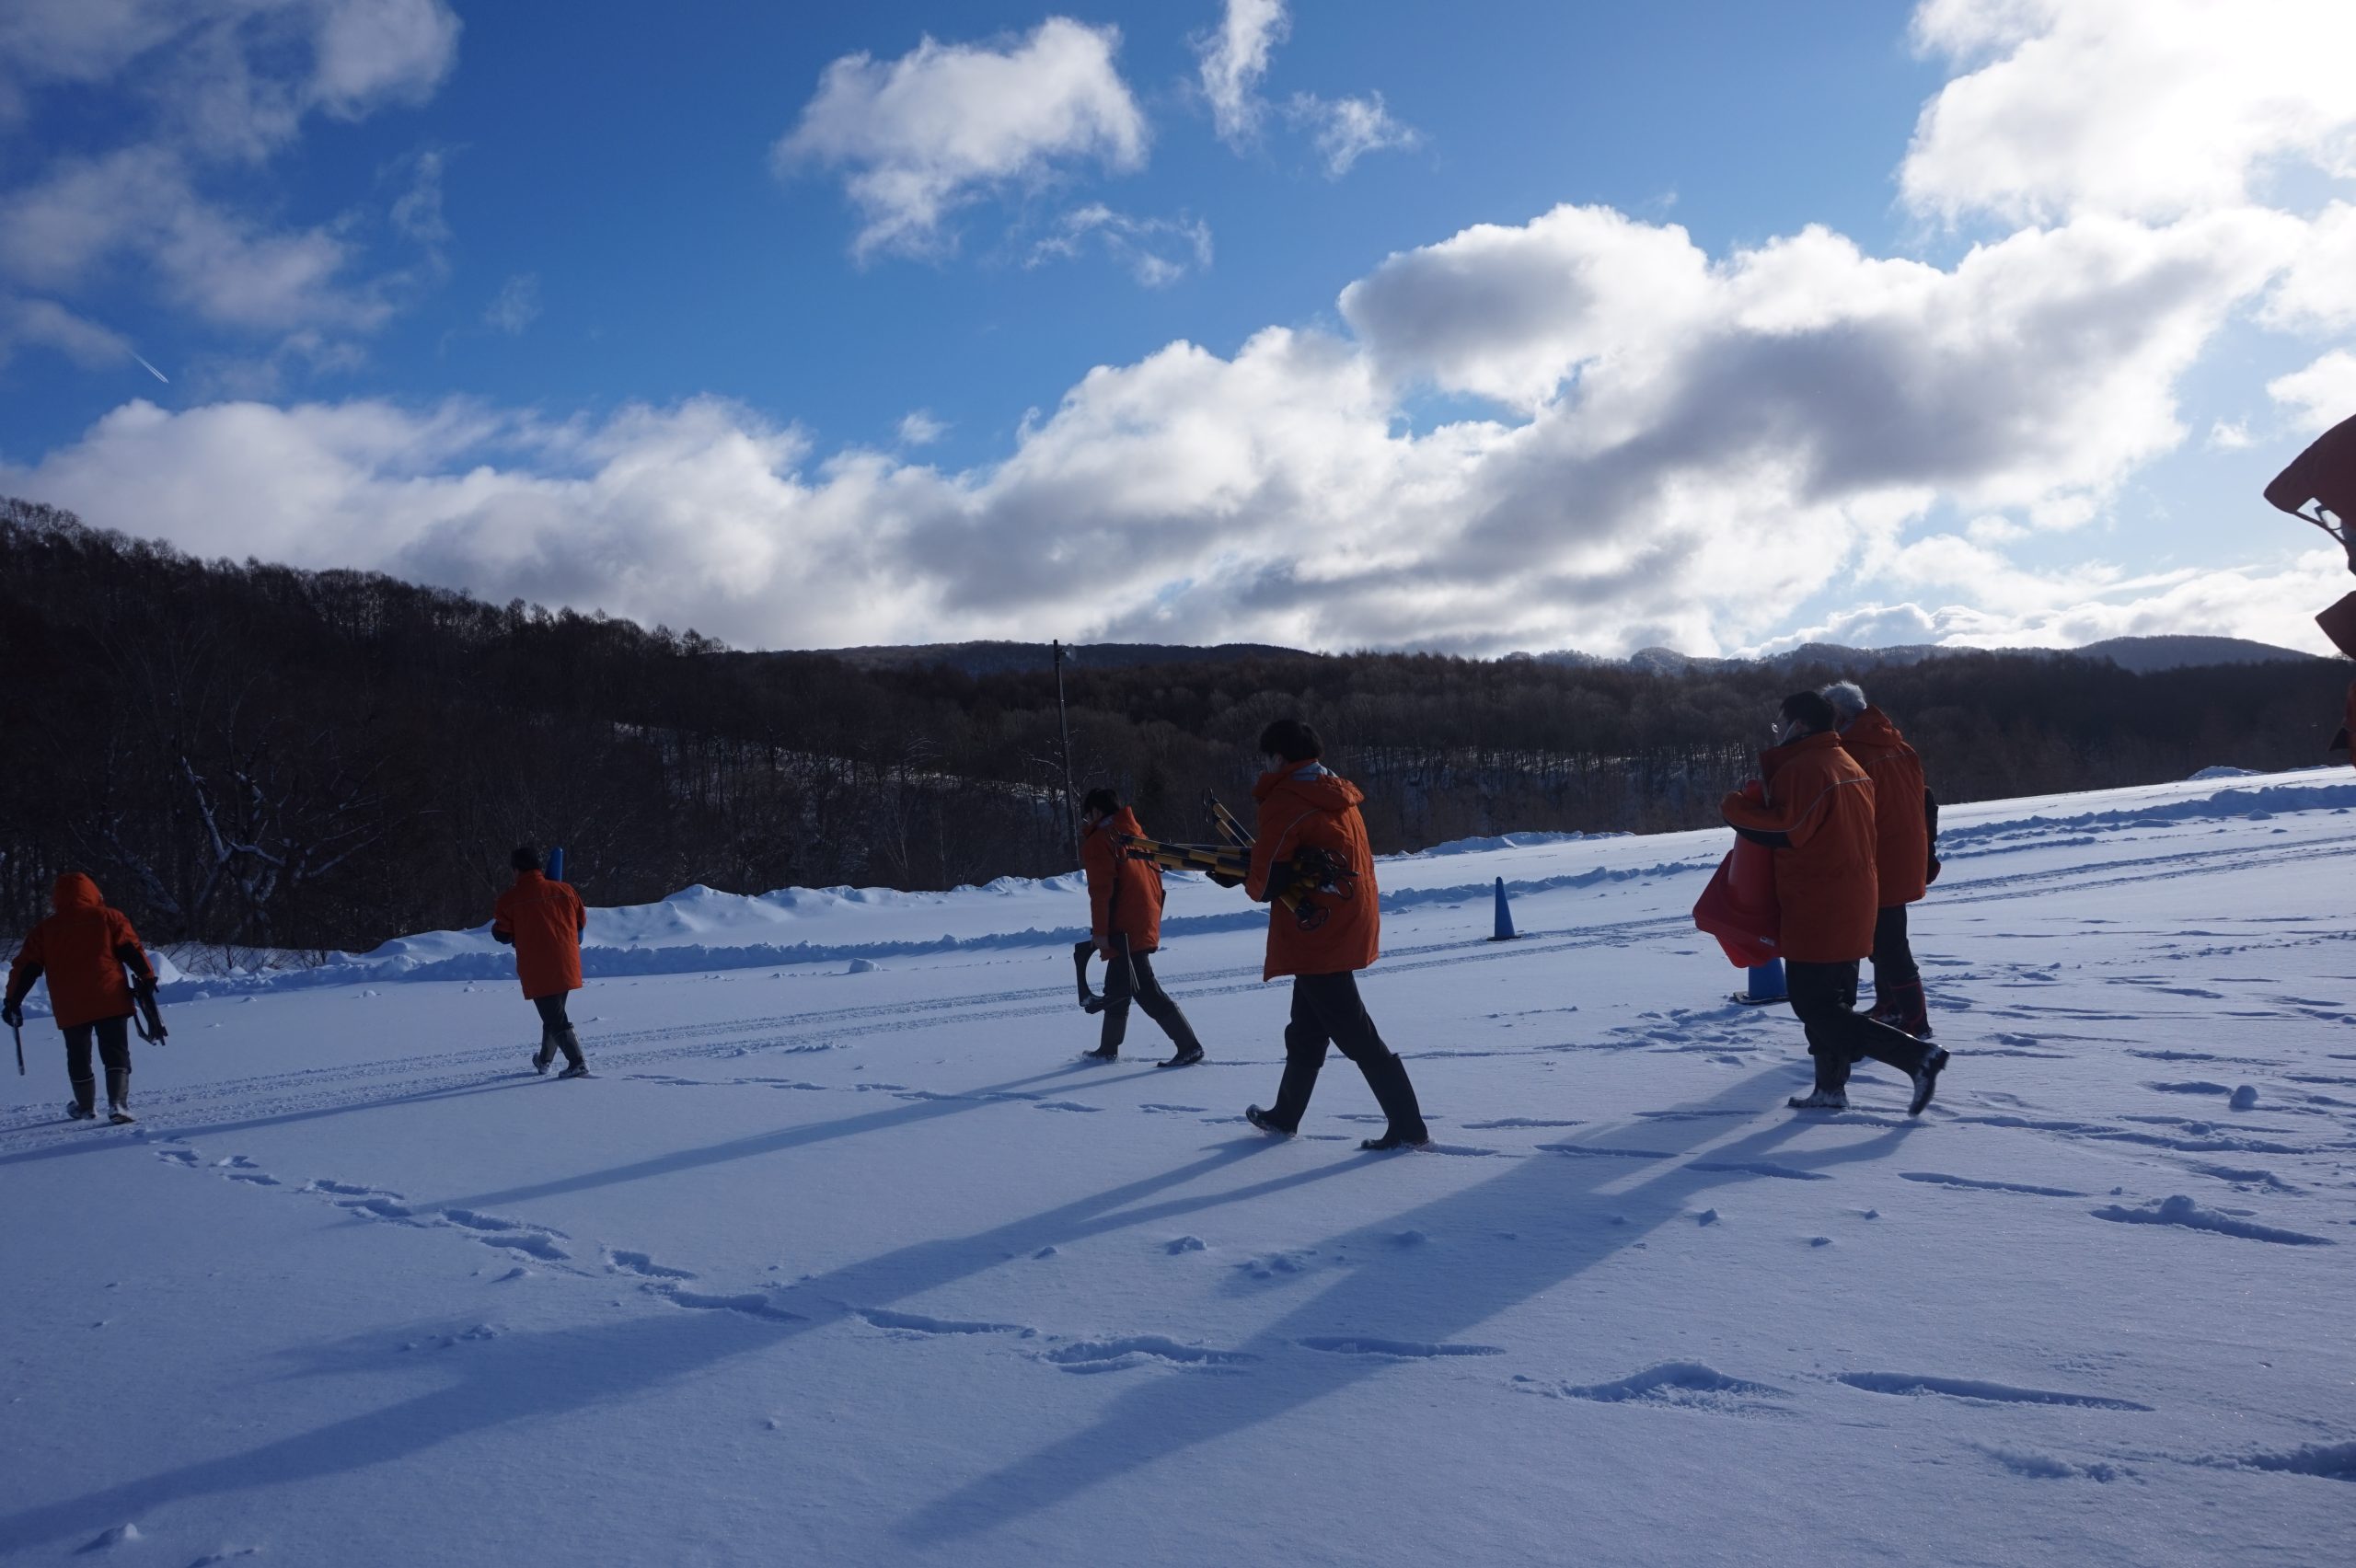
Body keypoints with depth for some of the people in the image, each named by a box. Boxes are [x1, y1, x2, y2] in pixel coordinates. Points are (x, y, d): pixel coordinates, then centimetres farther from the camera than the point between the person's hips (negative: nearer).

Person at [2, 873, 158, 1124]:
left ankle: (85, 1107, 32)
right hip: (111, 1000, -2)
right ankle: (117, 1103, -21)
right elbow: (132, 950, -5)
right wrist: (147, 978, 0)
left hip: (70, 1008, 2)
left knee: (78, 1056, 19)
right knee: (116, 1053, -3)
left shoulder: (45, 930, 10)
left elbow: (25, 967, 9)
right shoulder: (108, 917, 3)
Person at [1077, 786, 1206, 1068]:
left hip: (1123, 931, -9)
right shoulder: (1136, 833, 17)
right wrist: (1154, 919, 22)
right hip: (1147, 926, 9)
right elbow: (1155, 878, 18)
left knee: (1146, 991, -10)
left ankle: (1189, 1046, -15)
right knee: (1116, 990, 19)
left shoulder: (1099, 841, -8)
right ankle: (1108, 1049, 29)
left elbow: (1101, 890, -16)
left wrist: (1100, 931, -14)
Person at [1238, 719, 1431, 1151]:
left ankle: (1409, 1126, -3)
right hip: (1347, 930, 9)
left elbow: (1265, 881, -15)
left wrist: (1249, 882, 7)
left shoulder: (1284, 800, -14)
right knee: (1306, 1031, 20)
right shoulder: (1339, 794, 11)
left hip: (1316, 934, -9)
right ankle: (1285, 1116, 34)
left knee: (1356, 1035, -4)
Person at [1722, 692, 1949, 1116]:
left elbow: (1786, 829, -22)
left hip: (1815, 914, -10)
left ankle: (1917, 1055, -12)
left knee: (1816, 1007, -5)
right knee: (1830, 1002, 17)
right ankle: (1830, 1088, 22)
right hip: (1852, 913, 10)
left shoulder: (1803, 768, -16)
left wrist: (1734, 806, -10)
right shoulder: (1849, 767, 15)